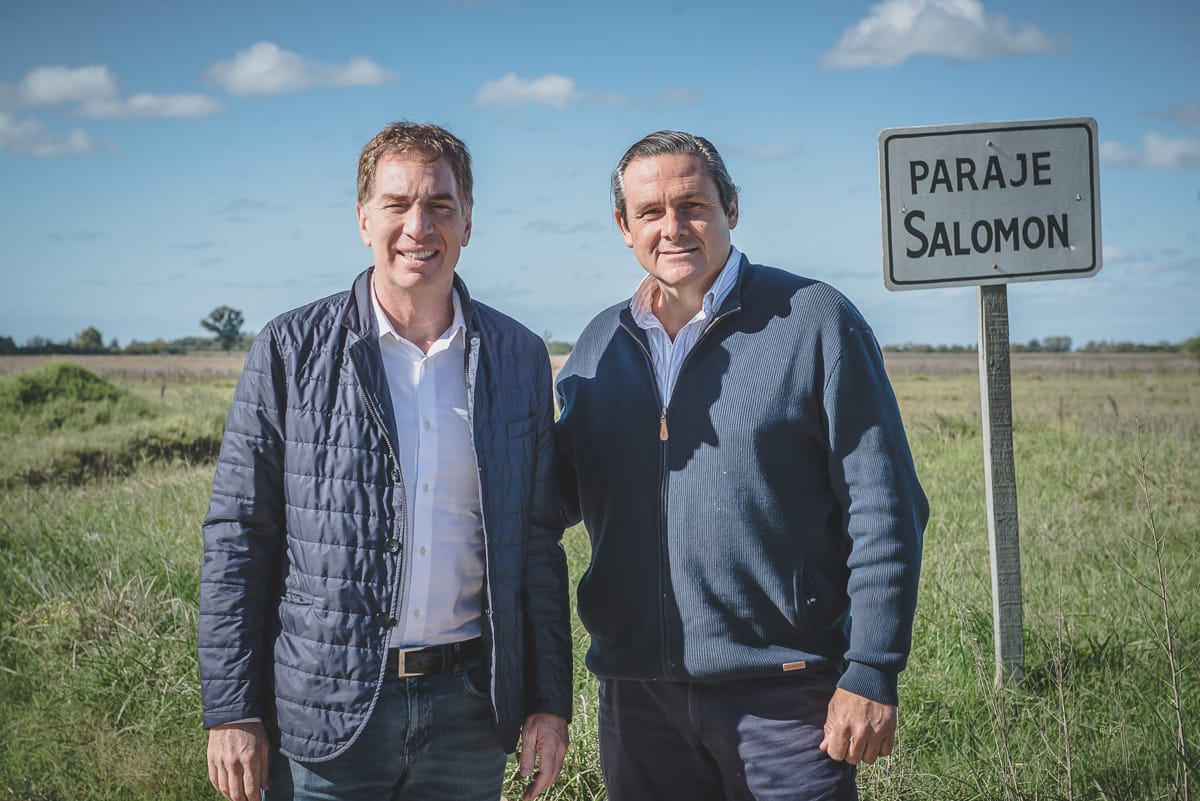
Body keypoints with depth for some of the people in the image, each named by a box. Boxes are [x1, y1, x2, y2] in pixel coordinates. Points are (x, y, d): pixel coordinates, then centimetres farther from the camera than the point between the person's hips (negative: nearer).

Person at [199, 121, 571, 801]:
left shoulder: (519, 357, 5)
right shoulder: (291, 351, -2)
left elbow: (539, 541, 8)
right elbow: (237, 535, -2)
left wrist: (550, 702, 4)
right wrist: (231, 711, -6)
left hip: (469, 711, 2)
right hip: (324, 711, -2)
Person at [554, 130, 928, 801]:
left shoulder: (817, 323, -3)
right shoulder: (599, 345, 9)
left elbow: (883, 511, -6)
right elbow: (562, 495, 16)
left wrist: (872, 674, -11)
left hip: (781, 694, -4)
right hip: (637, 695, 4)